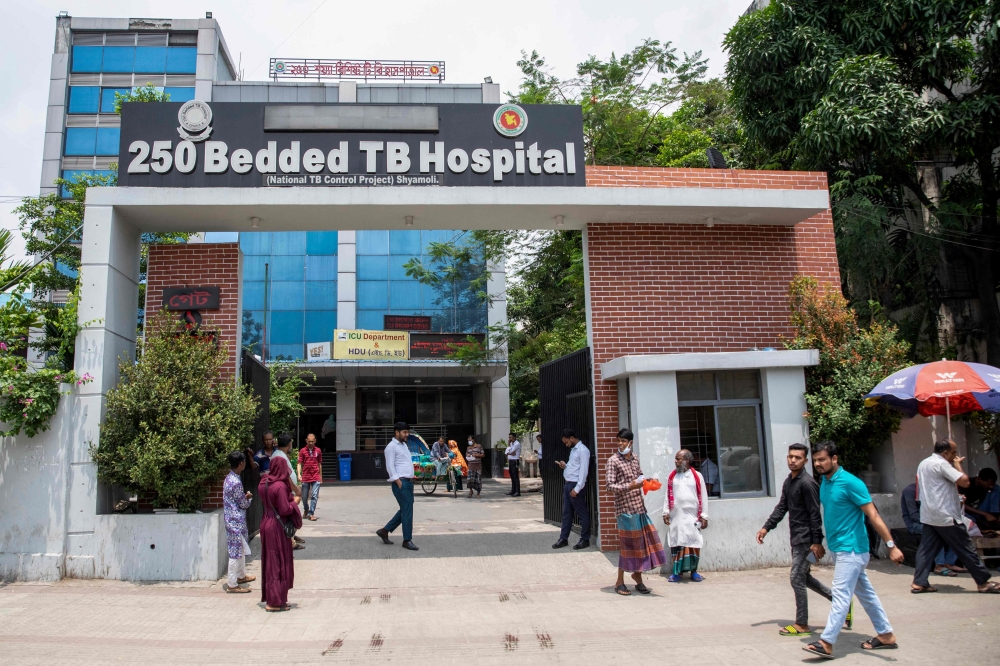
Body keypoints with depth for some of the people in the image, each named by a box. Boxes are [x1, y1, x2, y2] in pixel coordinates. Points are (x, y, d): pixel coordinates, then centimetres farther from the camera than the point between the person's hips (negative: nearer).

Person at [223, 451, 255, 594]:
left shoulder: (230, 478, 7)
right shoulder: (236, 482, -23)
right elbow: (243, 504, -15)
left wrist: (245, 496, 3)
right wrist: (249, 498, 3)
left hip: (236, 520, 10)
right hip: (236, 521, -10)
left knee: (241, 549, 22)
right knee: (236, 552, -2)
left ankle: (241, 575, 36)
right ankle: (232, 585, 4)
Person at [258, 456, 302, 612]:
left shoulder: (263, 483, 2)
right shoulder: (280, 486, -22)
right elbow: (285, 509, -22)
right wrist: (294, 503, -5)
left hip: (266, 524, 8)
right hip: (278, 527, -8)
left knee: (269, 561, 16)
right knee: (279, 563, 2)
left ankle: (269, 597, 26)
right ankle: (276, 601, 8)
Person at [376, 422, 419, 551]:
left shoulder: (404, 445, 19)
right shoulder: (391, 446, -8)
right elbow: (390, 466, -14)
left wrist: (410, 480, 14)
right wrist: (398, 482, -19)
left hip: (409, 482, 9)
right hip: (400, 482, -9)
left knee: (405, 510, 13)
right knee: (407, 511, -7)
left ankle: (385, 531, 23)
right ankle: (407, 540, 1)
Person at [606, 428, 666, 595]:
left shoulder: (635, 458, 10)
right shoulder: (613, 461, -8)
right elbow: (610, 486, -13)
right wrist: (630, 486, -24)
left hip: (639, 506, 6)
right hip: (625, 508, -6)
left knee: (643, 541, 6)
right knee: (627, 543, -1)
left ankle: (637, 574, 26)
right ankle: (620, 581, 12)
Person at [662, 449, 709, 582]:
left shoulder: (697, 476, 0)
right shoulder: (671, 477, 7)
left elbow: (703, 496, 1)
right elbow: (668, 496, 10)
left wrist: (704, 516, -1)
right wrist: (666, 512, 3)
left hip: (692, 516, -2)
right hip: (675, 516, 2)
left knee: (693, 543, 1)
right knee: (676, 543, 1)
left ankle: (694, 571, 14)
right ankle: (678, 571, 9)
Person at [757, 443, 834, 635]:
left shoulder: (807, 483, -17)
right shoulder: (788, 481, 10)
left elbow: (815, 514, -19)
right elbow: (782, 507, 14)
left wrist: (817, 542, -21)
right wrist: (766, 527, 6)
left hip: (806, 538, -9)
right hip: (796, 538, 9)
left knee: (797, 578, -4)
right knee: (803, 577, 16)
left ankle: (802, 625, 7)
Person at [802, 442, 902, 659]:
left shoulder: (850, 482, -18)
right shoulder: (824, 483, 7)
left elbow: (873, 515, -18)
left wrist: (891, 545, -21)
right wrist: (819, 542, 22)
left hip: (851, 549, -9)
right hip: (837, 548, 9)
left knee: (840, 595, -8)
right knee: (865, 592, 17)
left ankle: (826, 643, -9)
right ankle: (886, 635, 29)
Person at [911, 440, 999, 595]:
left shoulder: (923, 464, 15)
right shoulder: (941, 464, -14)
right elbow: (964, 481, -18)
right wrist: (957, 465, -1)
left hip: (928, 516, 8)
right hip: (946, 516, -8)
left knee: (926, 549, 5)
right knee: (966, 549, 4)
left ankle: (919, 583, 2)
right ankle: (983, 582, 13)